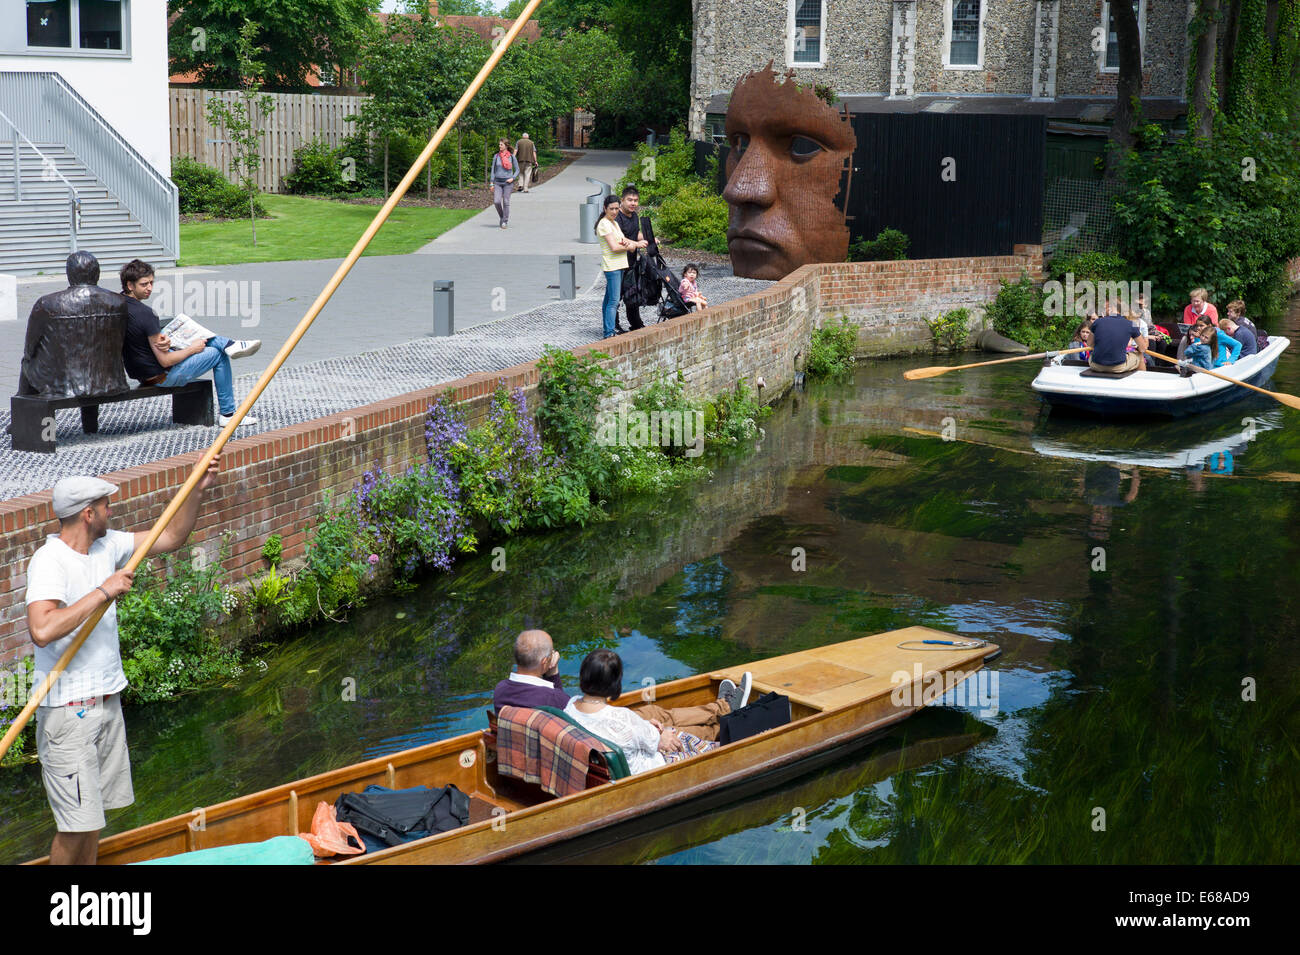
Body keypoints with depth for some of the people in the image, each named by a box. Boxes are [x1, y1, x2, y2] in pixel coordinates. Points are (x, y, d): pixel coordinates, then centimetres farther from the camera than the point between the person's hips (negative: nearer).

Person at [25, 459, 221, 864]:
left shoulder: (106, 546, 7)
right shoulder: (49, 561, -17)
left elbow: (171, 538, 18)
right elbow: (42, 629, -33)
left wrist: (198, 489, 6)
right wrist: (102, 592, -27)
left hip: (107, 702, 8)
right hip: (68, 711, -8)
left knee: (92, 818, 15)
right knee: (79, 824, -8)